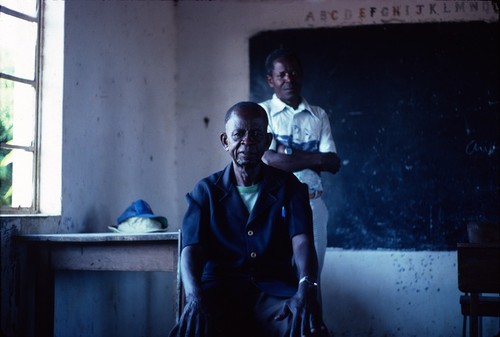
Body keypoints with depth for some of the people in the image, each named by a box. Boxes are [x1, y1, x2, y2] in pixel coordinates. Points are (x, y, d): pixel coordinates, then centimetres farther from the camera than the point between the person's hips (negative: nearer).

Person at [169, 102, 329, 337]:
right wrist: (194, 295, -26)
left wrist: (306, 289, -29)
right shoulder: (206, 191, 10)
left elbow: (302, 241, -6)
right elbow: (191, 248, -3)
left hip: (275, 291, 1)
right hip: (221, 290, 0)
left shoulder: (288, 187, 10)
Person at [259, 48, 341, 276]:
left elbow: (333, 164, 1)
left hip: (313, 204, 3)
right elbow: (270, 160, -12)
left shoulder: (319, 116, 11)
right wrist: (315, 158, -7)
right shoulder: (262, 112, 1)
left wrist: (290, 154, -9)